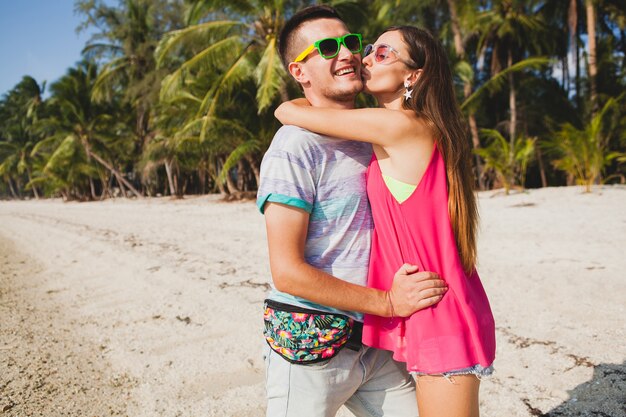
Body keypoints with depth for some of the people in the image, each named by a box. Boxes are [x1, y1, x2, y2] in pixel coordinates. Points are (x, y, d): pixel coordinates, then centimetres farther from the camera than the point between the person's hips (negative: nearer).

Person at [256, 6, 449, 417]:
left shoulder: (371, 138, 10)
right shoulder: (295, 146, -15)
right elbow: (287, 271, -19)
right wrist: (388, 302, -15)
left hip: (374, 344, 7)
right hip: (308, 347, -7)